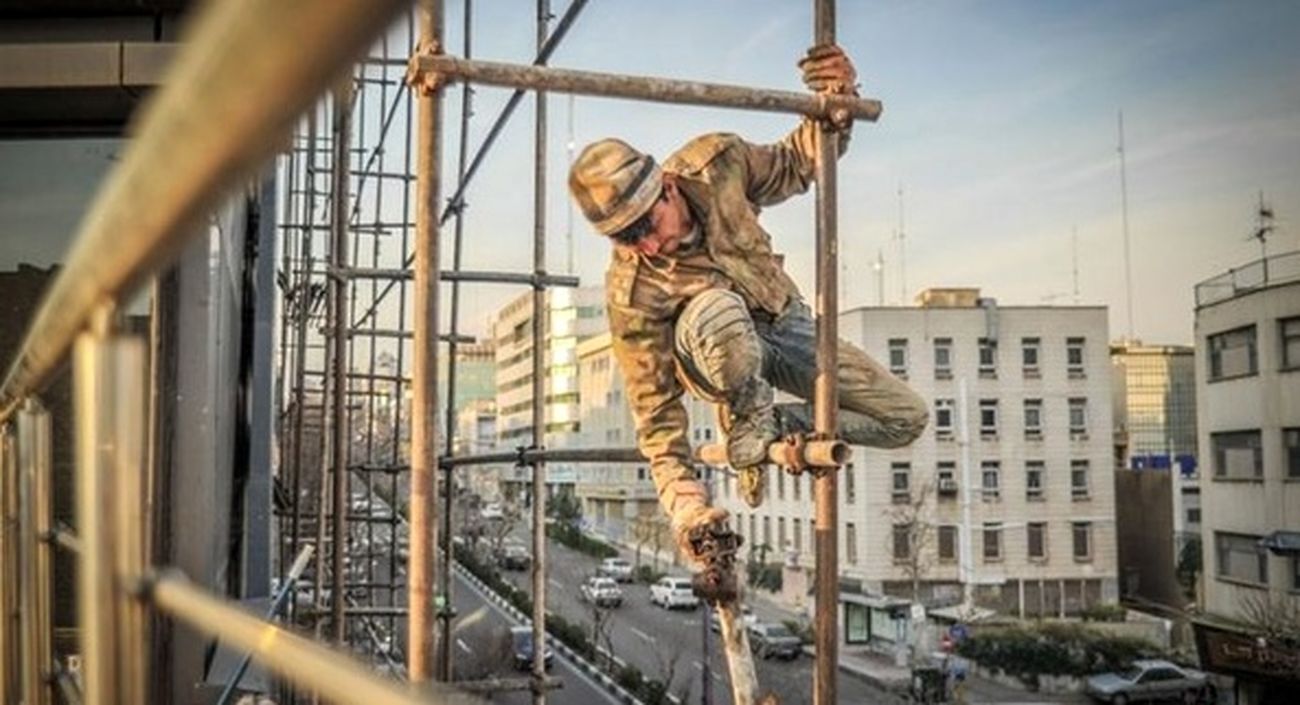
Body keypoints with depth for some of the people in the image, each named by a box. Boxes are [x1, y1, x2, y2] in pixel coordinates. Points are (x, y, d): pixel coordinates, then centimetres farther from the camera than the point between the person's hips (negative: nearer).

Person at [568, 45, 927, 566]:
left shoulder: (715, 163, -22)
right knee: (717, 310, -44)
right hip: (716, 350, -4)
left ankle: (779, 423, 11)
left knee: (906, 420, -7)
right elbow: (655, 409, -25)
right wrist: (684, 503, -34)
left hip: (784, 322, 4)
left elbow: (796, 166, -2)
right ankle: (749, 424, -15)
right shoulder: (630, 293, -30)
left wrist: (835, 108, -22)